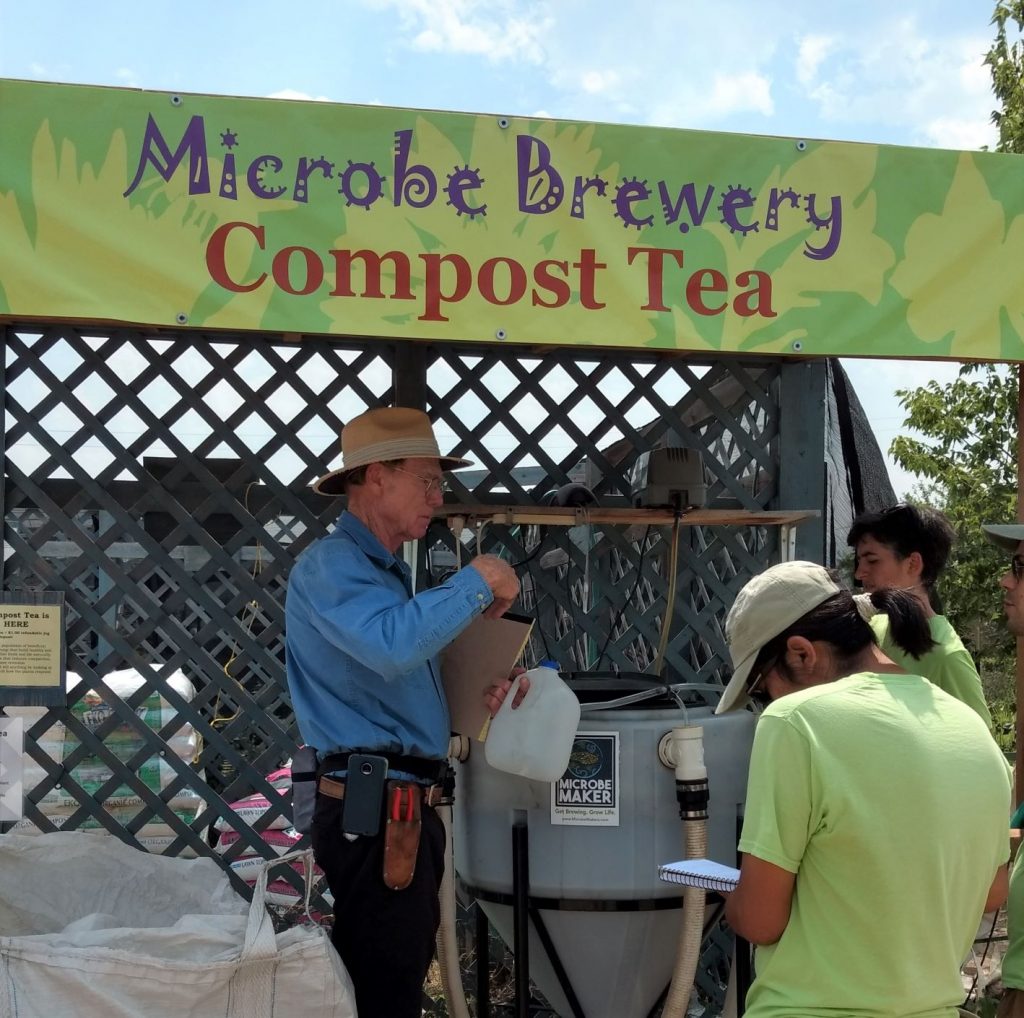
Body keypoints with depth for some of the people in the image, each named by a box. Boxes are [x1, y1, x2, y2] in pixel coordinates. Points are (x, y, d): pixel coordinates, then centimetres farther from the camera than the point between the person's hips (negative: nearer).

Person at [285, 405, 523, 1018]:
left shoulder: (388, 570, 19)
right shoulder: (331, 564, -13)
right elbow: (393, 646, -33)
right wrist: (476, 584, -20)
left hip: (404, 807, 10)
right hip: (374, 809, -10)